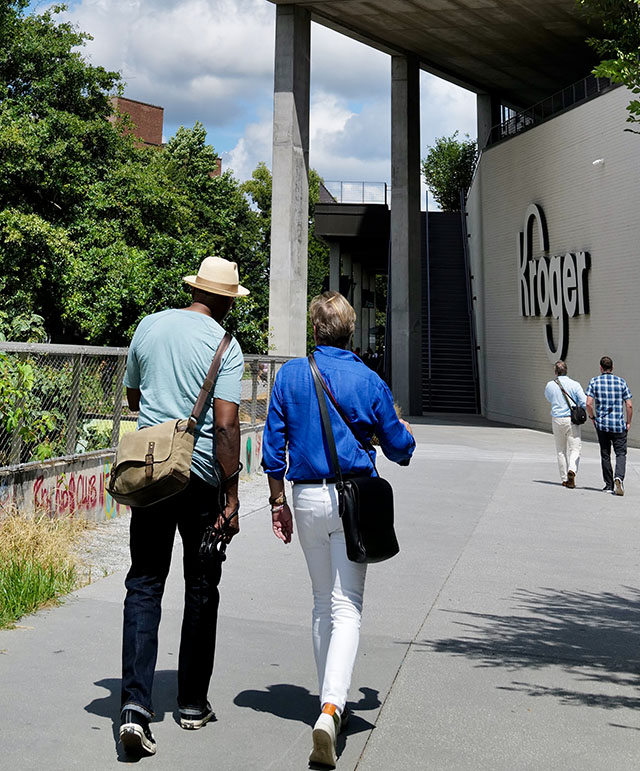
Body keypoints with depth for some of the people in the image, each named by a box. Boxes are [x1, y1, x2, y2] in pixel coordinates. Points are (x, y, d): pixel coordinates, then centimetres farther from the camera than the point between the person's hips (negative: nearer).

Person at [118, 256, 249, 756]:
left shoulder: (149, 326, 6)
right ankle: (193, 703, 21)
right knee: (202, 588, 11)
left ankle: (135, 701, -7)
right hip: (201, 475, -3)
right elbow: (226, 425, -14)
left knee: (144, 583, 6)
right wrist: (232, 500, -11)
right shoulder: (225, 346, -8)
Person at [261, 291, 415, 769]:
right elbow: (399, 448, 5)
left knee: (323, 604, 17)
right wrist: (405, 434, 29)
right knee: (347, 607, -2)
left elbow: (273, 446, 3)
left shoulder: (290, 375, 2)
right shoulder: (370, 381, -3)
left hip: (308, 497, 3)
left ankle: (331, 706, 26)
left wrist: (279, 503, 12)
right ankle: (332, 706, -19)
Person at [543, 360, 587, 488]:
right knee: (575, 449, 2)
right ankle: (572, 470, -24)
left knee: (561, 450, 12)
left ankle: (564, 479, 12)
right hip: (572, 420, -2)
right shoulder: (575, 384, -4)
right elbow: (585, 403, -8)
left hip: (557, 420, 2)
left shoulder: (549, 385, 1)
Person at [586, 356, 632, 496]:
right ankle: (619, 477, -23)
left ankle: (609, 485, 13)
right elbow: (629, 405, -1)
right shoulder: (621, 382, 2)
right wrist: (628, 422, 10)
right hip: (619, 424, 0)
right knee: (621, 453, 2)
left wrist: (592, 417, 7)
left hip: (602, 424, 0)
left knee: (605, 455, 10)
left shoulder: (594, 381, -1)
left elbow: (589, 403, -9)